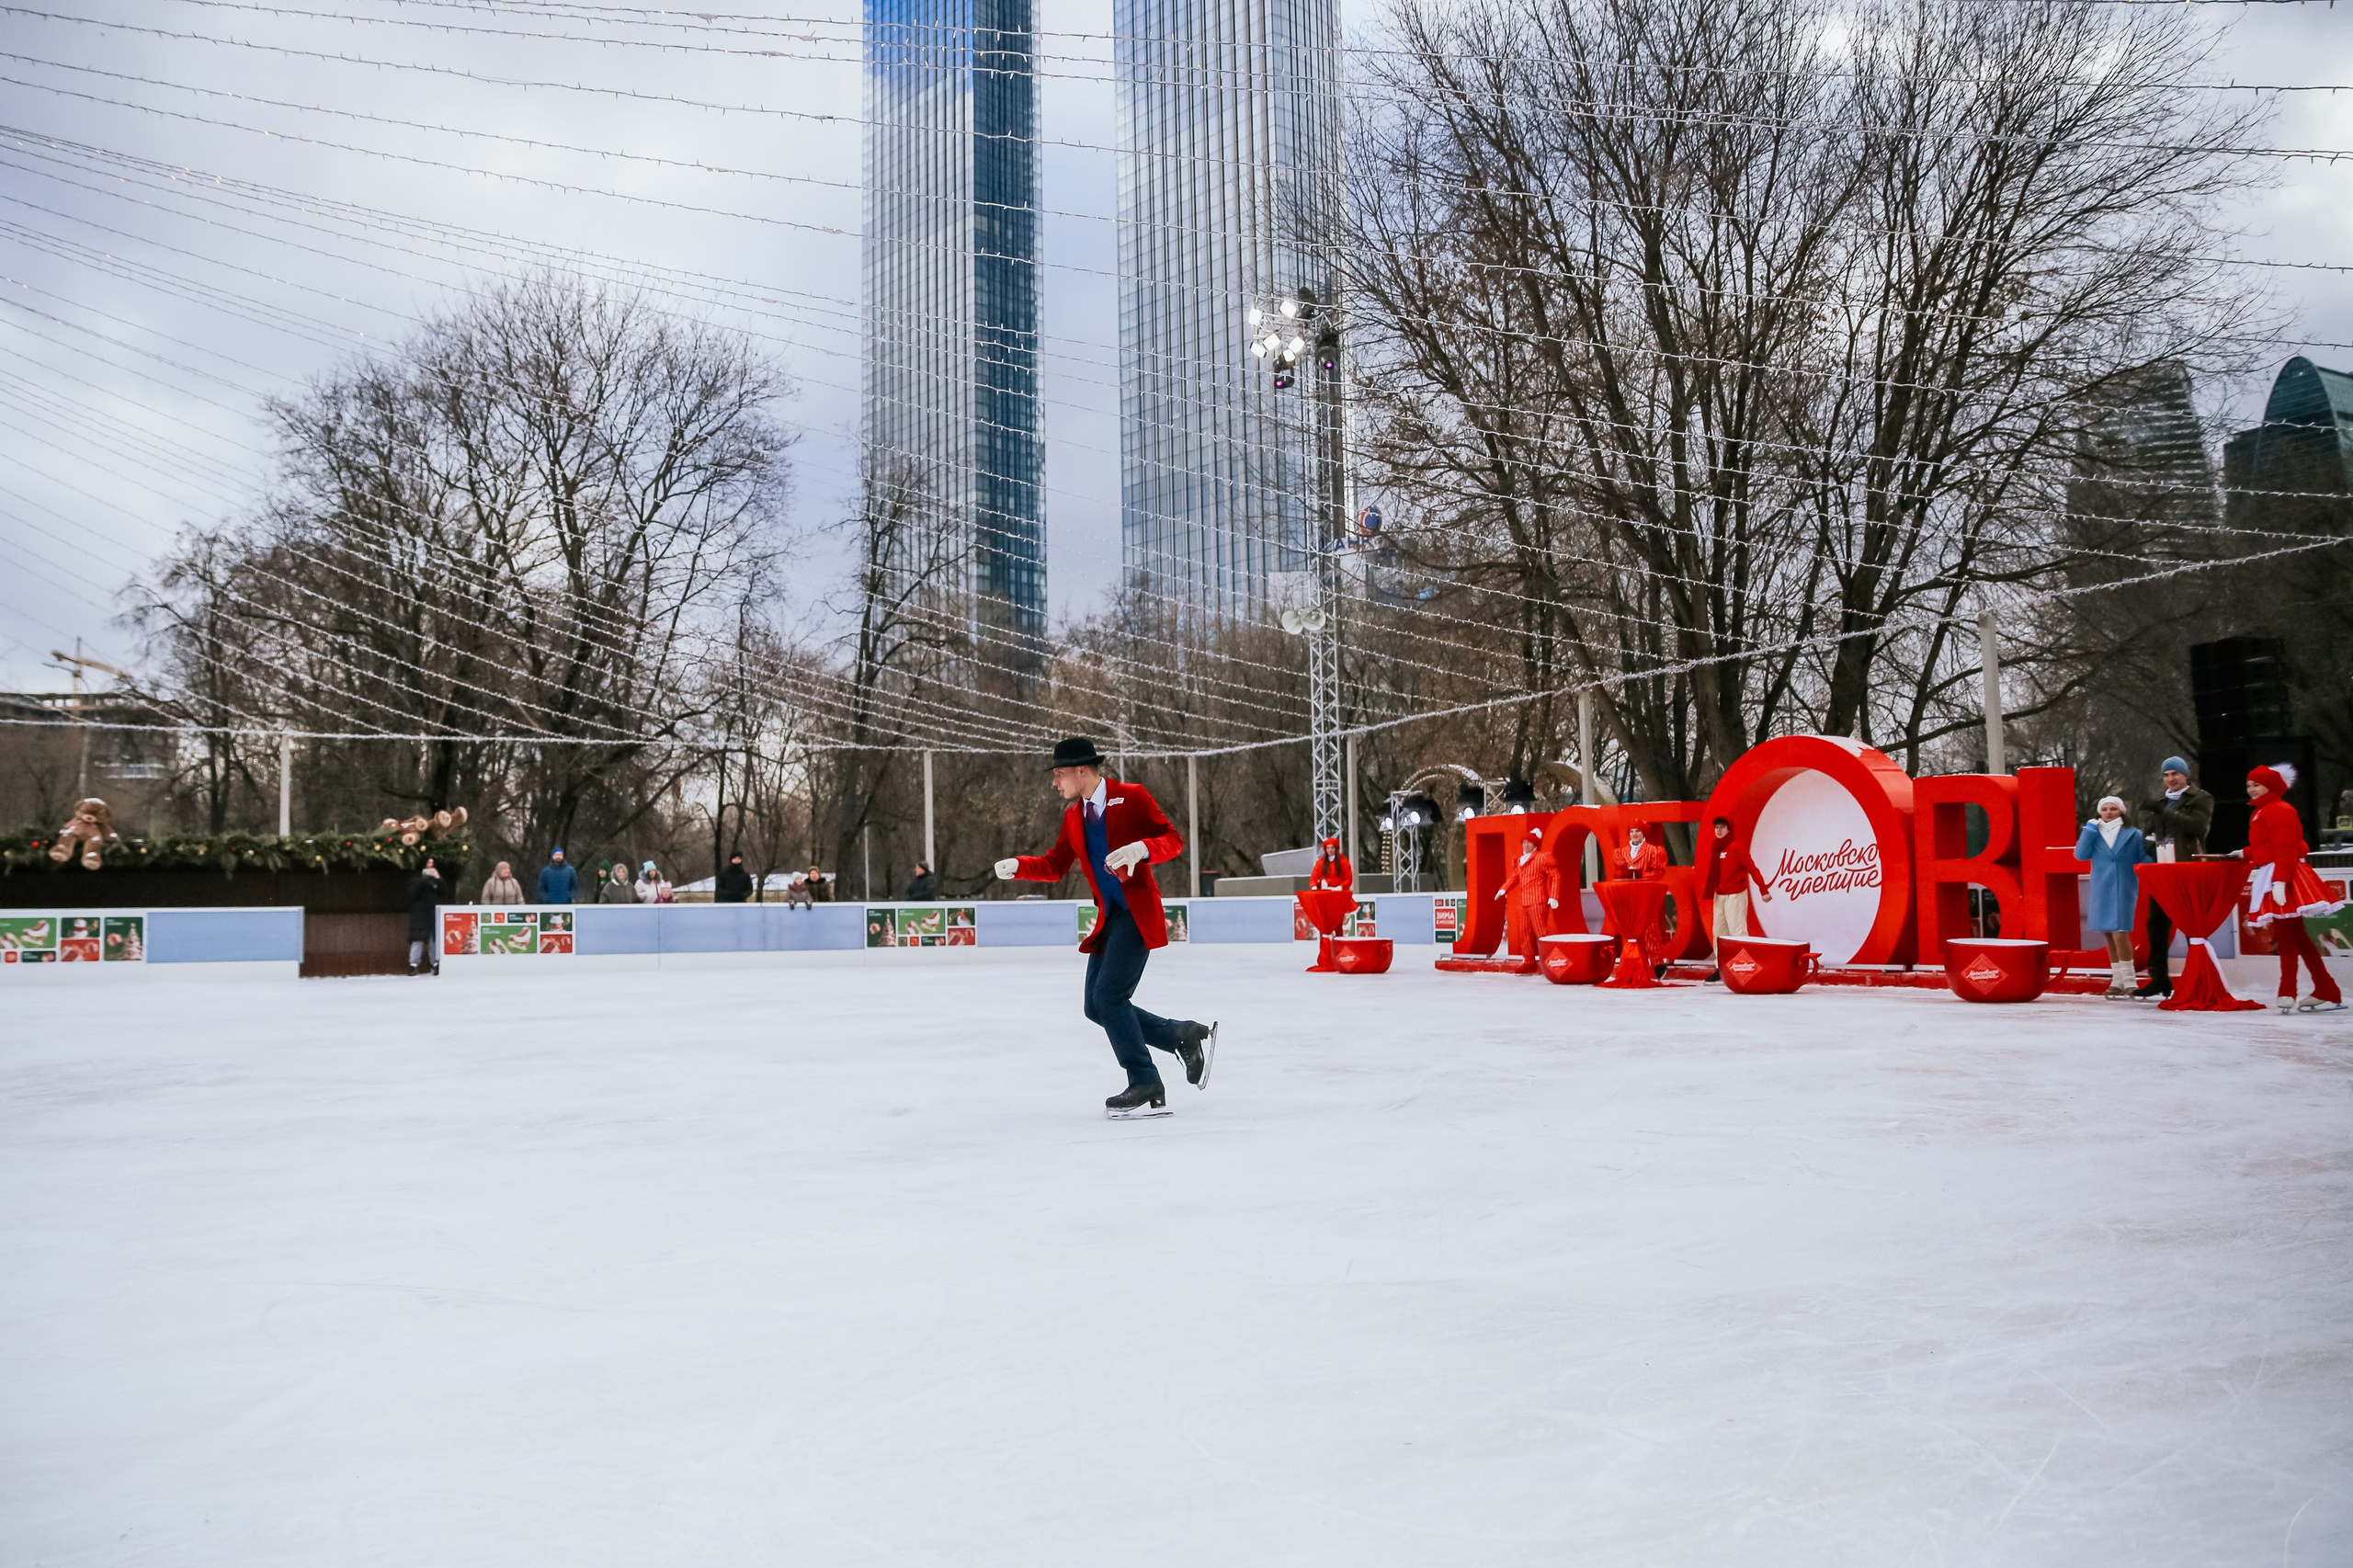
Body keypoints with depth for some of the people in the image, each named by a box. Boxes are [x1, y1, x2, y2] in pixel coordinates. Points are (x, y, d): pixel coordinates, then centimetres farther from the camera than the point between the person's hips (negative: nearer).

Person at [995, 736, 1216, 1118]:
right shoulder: (1074, 816, 14)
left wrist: (1140, 848, -26)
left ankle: (1147, 1088, -6)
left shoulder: (1132, 797, -6)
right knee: (1097, 1008, 4)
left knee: (1108, 997, -16)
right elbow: (1054, 866, 14)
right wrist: (1017, 866, -3)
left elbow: (1173, 841, -7)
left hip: (1137, 912, -8)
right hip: (1108, 916, 8)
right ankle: (1186, 1037, 15)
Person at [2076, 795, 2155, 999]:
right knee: (2109, 934, 8)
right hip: (2101, 891, 3)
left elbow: (2145, 859, 2)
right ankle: (2117, 980, 17)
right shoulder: (2094, 834, 8)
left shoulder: (2134, 834, 4)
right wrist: (2090, 829, -9)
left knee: (2119, 933, -14)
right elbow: (2080, 854, -6)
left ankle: (2128, 982, -10)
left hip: (2124, 889, -3)